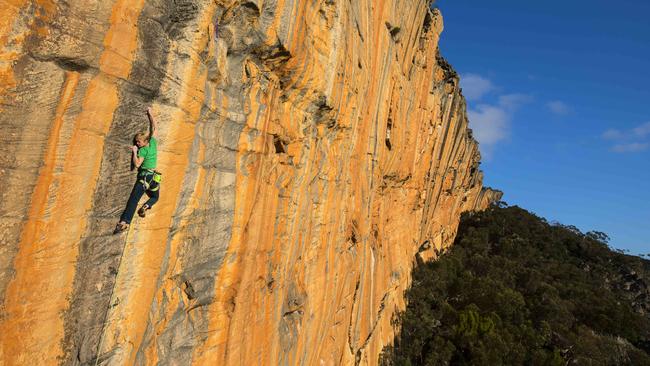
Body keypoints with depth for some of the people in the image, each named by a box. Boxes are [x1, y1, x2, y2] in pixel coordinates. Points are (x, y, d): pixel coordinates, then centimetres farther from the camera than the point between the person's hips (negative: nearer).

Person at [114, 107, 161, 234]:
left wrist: (134, 152, -5)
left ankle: (125, 221, -25)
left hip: (144, 176, -5)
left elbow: (137, 164, -15)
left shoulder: (142, 150, -7)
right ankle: (147, 205, -9)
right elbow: (154, 127, 16)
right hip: (154, 177, 5)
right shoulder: (153, 142, 6)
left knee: (133, 199, -11)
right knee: (155, 197, 25)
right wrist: (150, 114, 23)